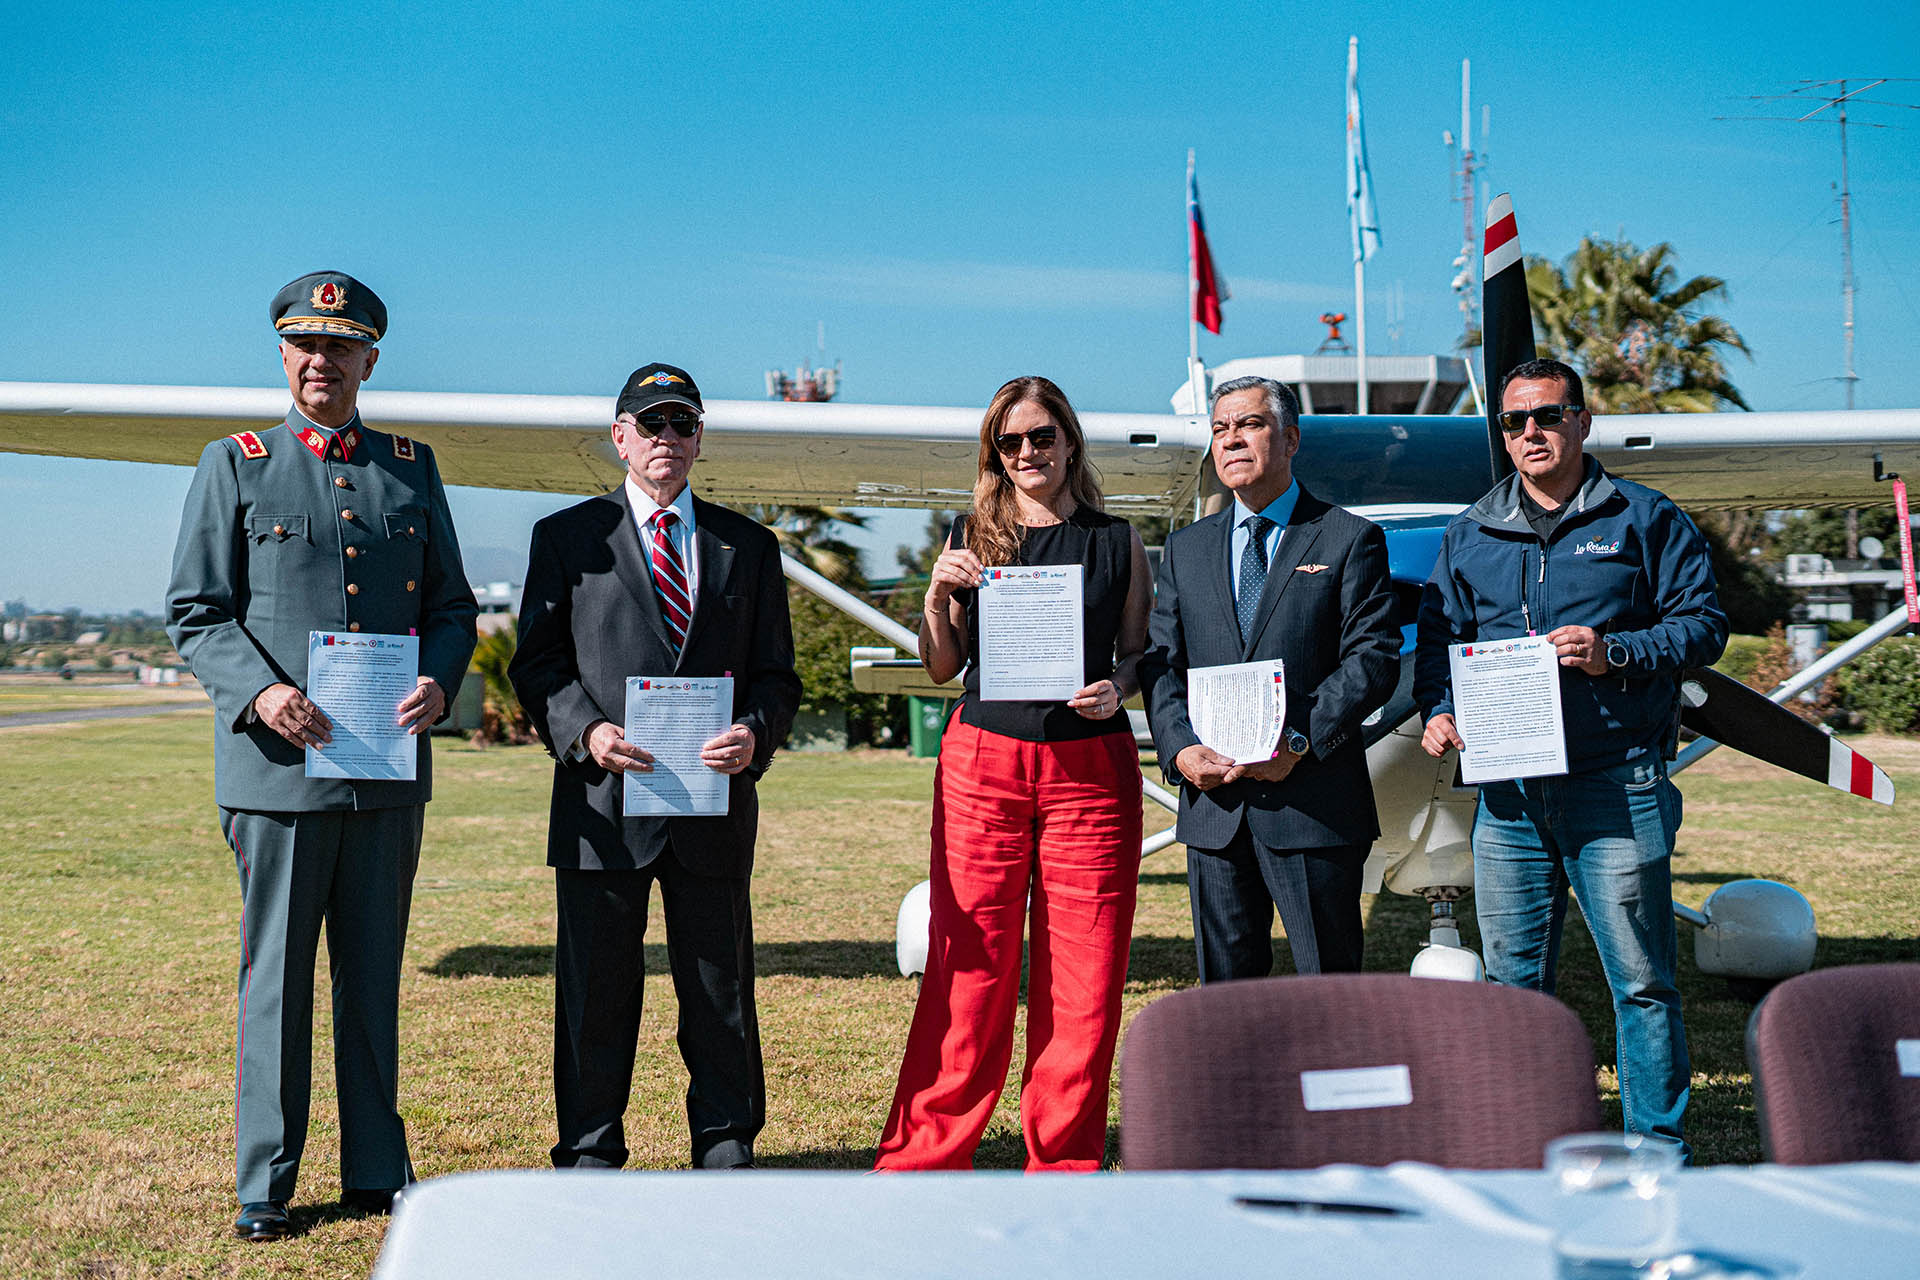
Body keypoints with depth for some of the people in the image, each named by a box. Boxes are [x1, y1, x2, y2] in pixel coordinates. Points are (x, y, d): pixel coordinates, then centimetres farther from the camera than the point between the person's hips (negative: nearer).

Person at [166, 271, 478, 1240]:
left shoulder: (412, 468, 13)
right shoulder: (234, 466, 5)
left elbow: (452, 604, 12)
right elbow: (194, 613, 1)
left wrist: (439, 684, -8)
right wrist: (259, 691, -16)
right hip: (277, 762, -2)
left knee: (374, 972, 10)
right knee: (276, 973, 3)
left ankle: (376, 1172, 20)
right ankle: (264, 1184, 14)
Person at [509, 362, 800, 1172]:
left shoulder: (747, 546, 14)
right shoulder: (567, 537, 9)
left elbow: (775, 672, 11)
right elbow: (536, 661, 4)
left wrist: (755, 735, -10)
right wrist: (585, 730, -14)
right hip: (603, 802, -1)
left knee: (721, 993, 9)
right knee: (596, 993, 5)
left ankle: (727, 1152, 21)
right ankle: (590, 1157, 18)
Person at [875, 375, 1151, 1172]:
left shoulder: (1117, 543, 10)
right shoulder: (972, 539, 10)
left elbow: (1138, 652, 12)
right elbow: (942, 669, 10)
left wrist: (1115, 688, -9)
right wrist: (936, 596, -7)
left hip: (1091, 768, 0)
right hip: (983, 759, 0)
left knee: (1084, 973, 2)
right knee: (970, 966, 0)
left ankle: (1063, 1159, 15)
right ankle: (922, 1155, 12)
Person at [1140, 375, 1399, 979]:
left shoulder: (1350, 539, 3)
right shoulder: (1185, 549, 15)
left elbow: (1374, 657, -6)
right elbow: (1161, 663, 9)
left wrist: (1298, 742, -17)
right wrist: (1180, 748, -8)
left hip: (1312, 802, -4)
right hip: (1212, 804, 4)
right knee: (1225, 981, 10)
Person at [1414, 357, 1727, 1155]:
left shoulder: (1643, 521, 4)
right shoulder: (1470, 535, 14)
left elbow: (1703, 624, 0)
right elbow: (1438, 640, 17)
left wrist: (1614, 653, -15)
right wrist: (1438, 711, -2)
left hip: (1616, 786, -3)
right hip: (1507, 790, 4)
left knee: (1641, 979, -1)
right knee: (1513, 978, 9)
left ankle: (1658, 1149, 10)